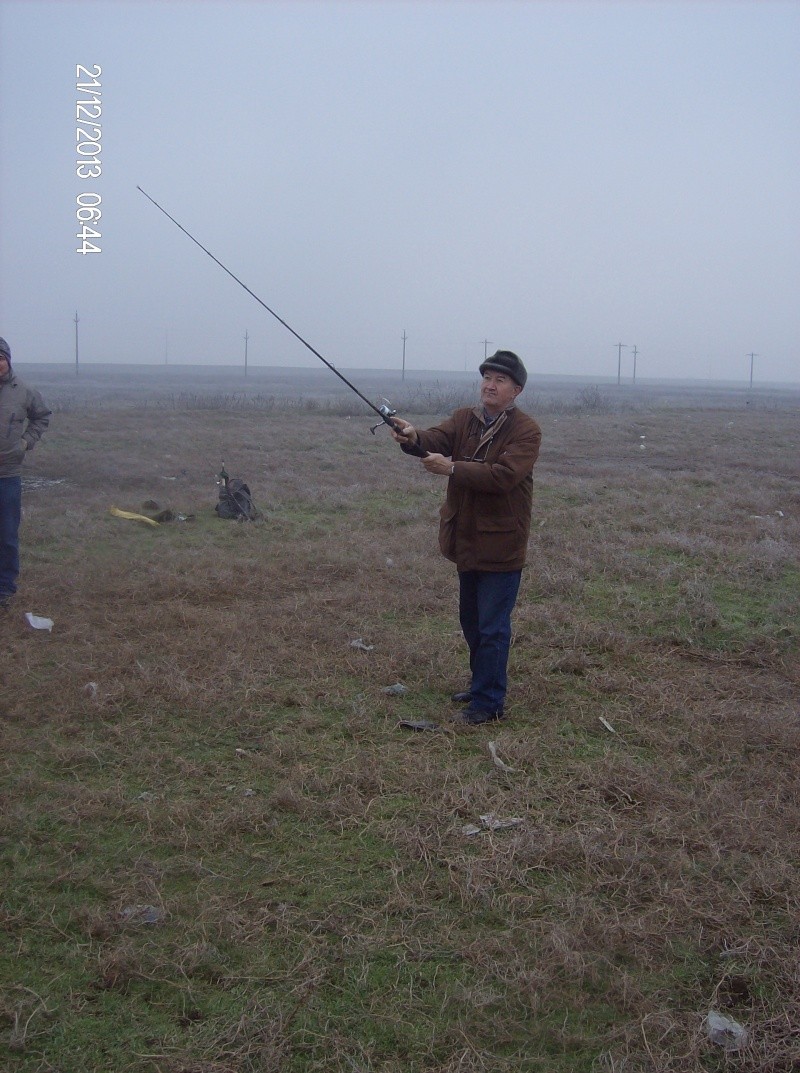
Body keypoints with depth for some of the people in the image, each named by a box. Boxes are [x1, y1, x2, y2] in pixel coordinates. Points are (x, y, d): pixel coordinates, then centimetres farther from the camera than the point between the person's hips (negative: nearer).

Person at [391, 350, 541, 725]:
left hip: (501, 544, -7)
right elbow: (437, 439, -13)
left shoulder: (526, 430, -13)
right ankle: (483, 683, 37)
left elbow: (504, 475, -26)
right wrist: (414, 438, -35)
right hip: (466, 538, 7)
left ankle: (489, 702, 9)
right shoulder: (464, 419, 6)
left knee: (492, 627, -1)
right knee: (471, 621, 20)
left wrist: (453, 468, -32)